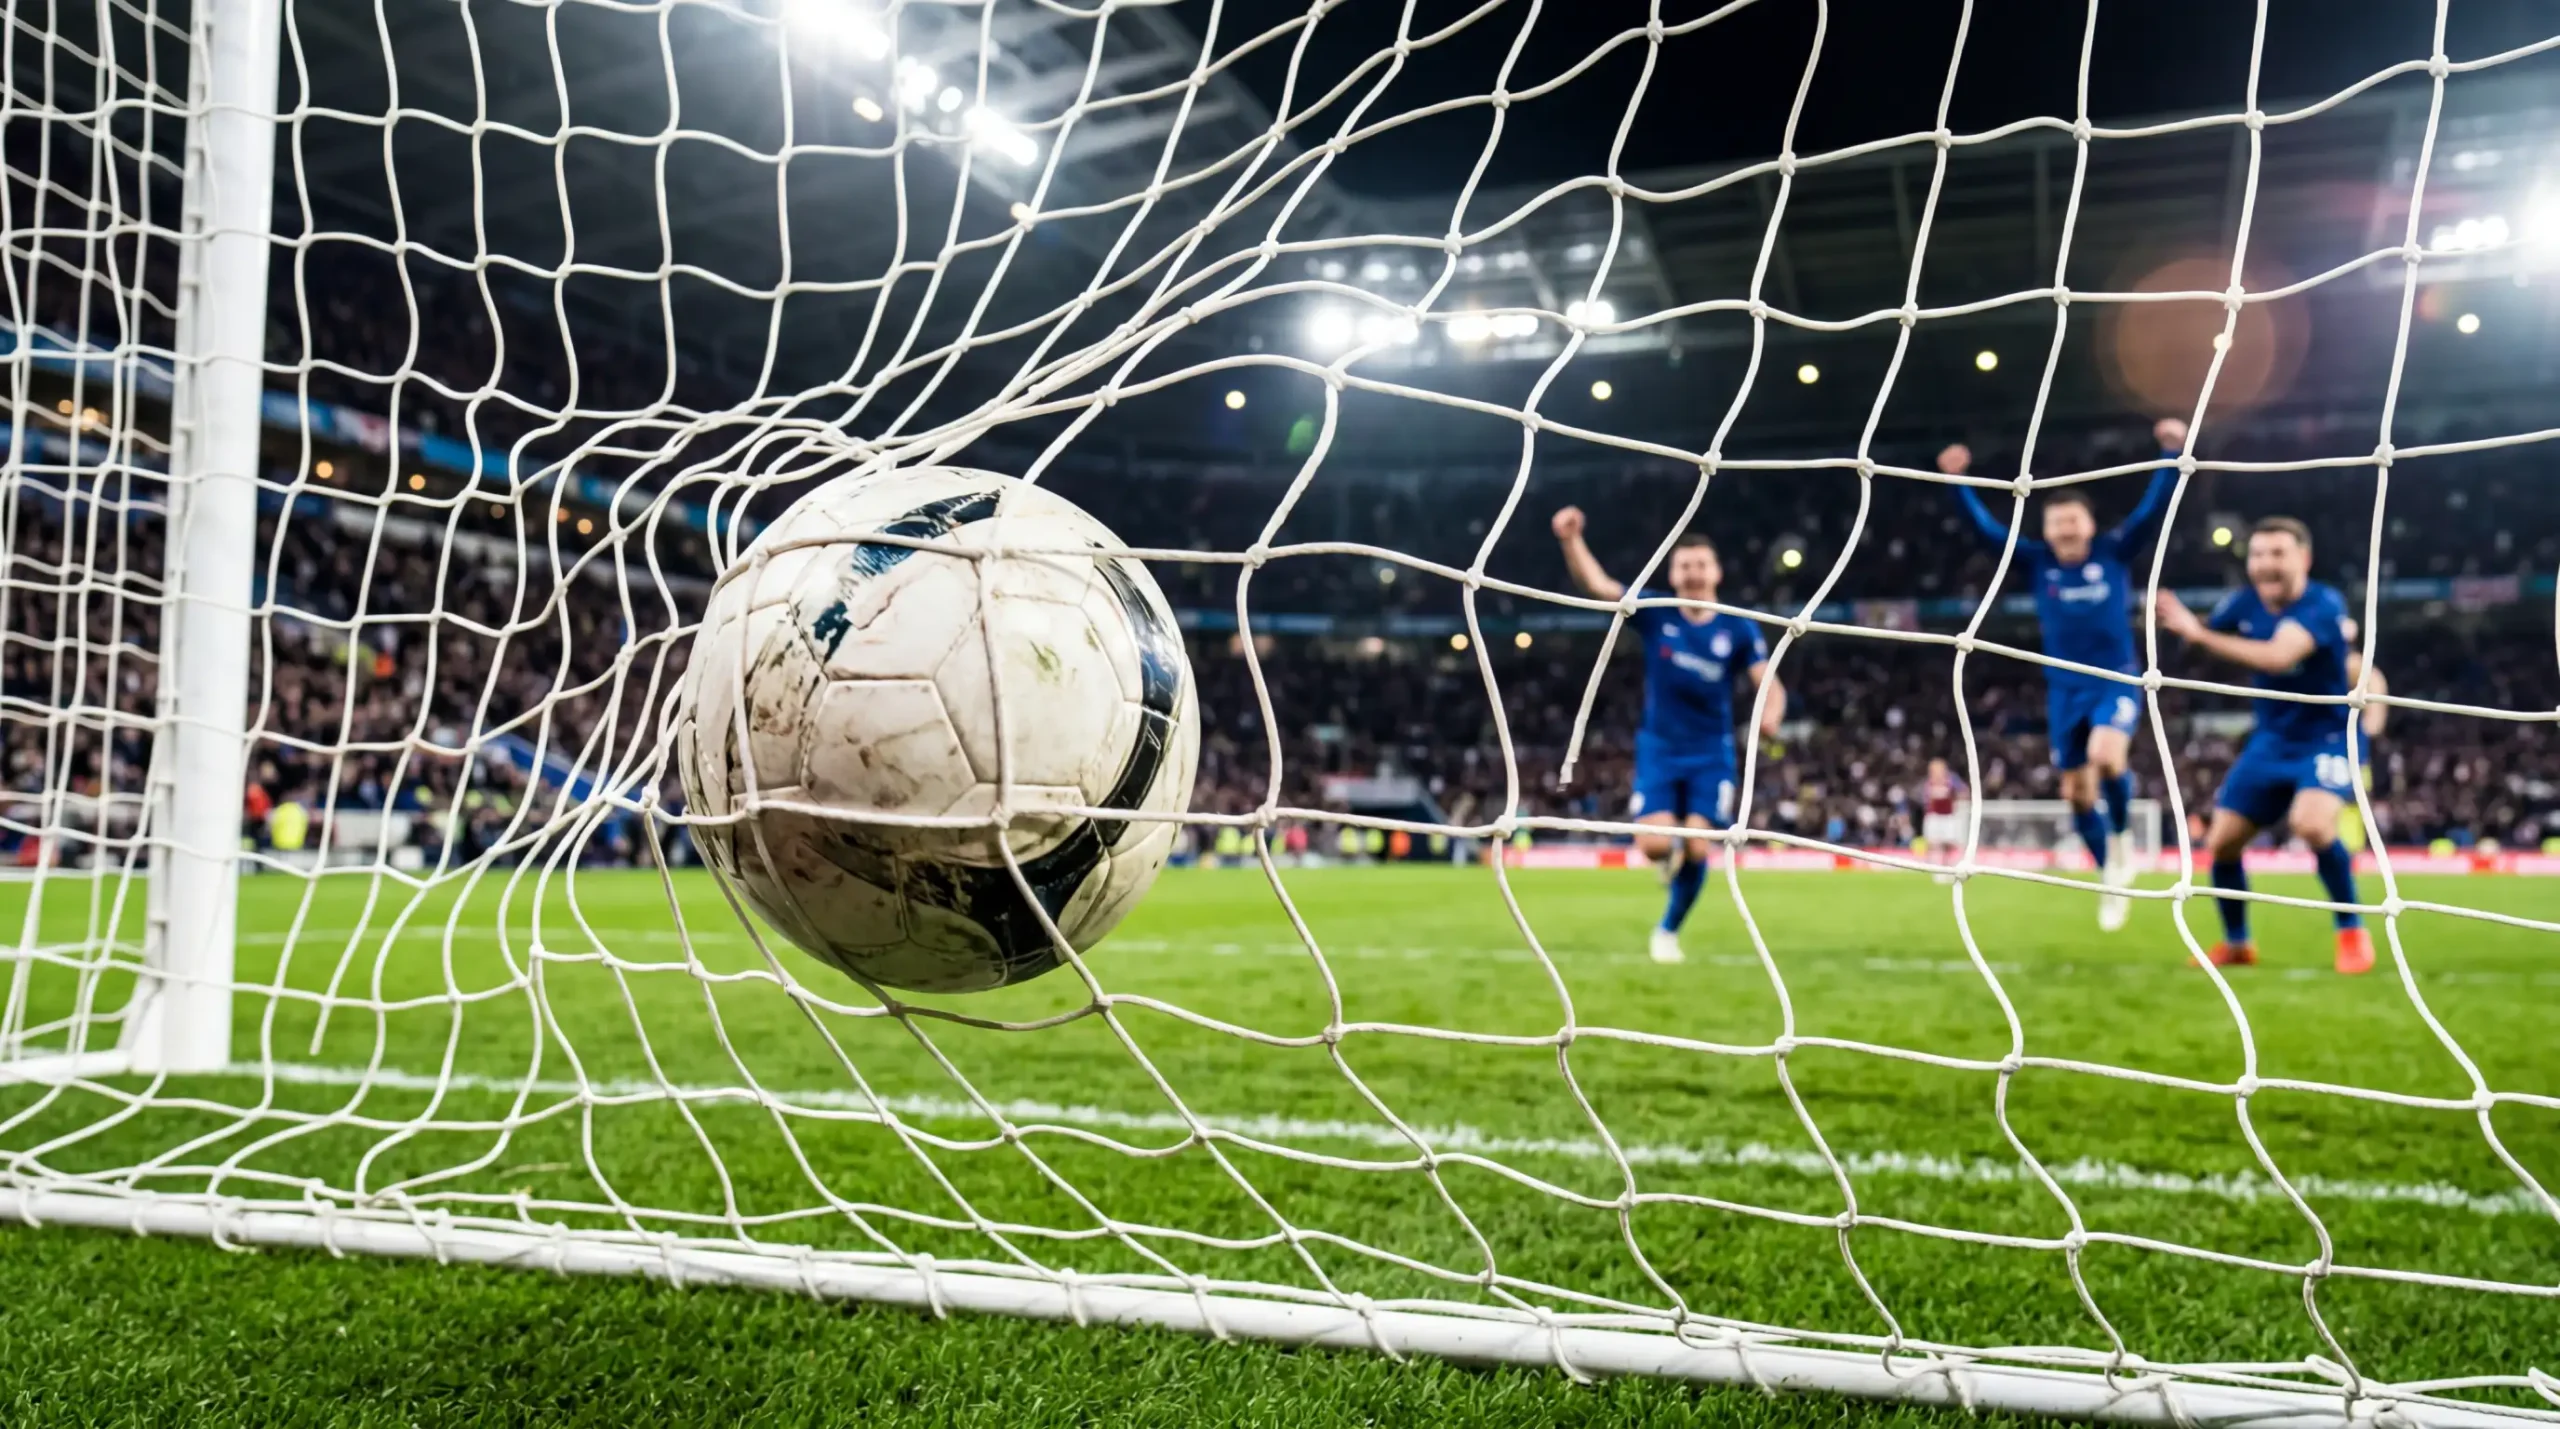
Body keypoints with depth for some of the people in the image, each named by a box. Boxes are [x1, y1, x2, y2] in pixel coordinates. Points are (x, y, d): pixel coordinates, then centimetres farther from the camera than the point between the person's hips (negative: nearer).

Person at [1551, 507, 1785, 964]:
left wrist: (1770, 714, -35)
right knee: (1655, 843, -15)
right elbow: (1596, 583, -15)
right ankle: (1672, 852, 27)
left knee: (1696, 846, -10)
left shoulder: (1738, 629, -5)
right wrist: (1571, 540, -32)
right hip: (1659, 749, 0)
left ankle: (1669, 931, 15)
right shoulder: (1655, 613, -6)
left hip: (1711, 754, 0)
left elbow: (1770, 686, -11)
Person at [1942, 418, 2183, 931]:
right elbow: (1986, 527, -3)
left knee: (2105, 757, -30)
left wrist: (2172, 454, -21)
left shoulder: (2114, 552, -2)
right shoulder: (2038, 563, 1)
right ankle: (2112, 877, 28)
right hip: (2065, 691, 3)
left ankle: (2121, 837, -1)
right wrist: (1958, 483, -14)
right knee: (2077, 792, 7)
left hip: (2116, 682, -3)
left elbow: (2153, 508, -10)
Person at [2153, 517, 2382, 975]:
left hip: (2326, 739, -6)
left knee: (2312, 824, -31)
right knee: (2221, 842, 4)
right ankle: (2236, 943, 26)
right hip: (2270, 741, 6)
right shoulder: (2243, 603, -7)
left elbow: (2278, 657, -40)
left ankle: (2353, 931, -9)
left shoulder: (2324, 604, -24)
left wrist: (2200, 635, -45)